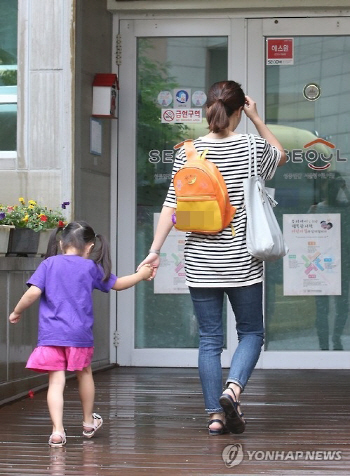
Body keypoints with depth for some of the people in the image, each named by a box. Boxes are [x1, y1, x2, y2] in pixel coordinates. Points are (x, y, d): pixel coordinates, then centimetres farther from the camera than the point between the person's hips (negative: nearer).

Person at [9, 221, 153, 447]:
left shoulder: (49, 264, 2)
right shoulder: (91, 267, 5)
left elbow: (33, 292, -8)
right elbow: (117, 284, 18)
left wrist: (17, 312, 8)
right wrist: (141, 275, 34)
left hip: (51, 333, -1)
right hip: (80, 334, 1)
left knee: (56, 381, -1)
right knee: (84, 373, 21)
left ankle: (57, 430, -14)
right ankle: (89, 422, 37)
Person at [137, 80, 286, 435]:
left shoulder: (188, 152, -1)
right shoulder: (251, 147, -4)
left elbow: (170, 207, -4)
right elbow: (281, 155, 20)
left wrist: (155, 250, 0)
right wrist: (257, 119, 19)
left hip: (200, 261, 2)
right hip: (242, 260, -2)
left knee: (209, 339, 9)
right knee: (251, 332, 12)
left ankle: (215, 414, 9)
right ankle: (233, 389, -11)